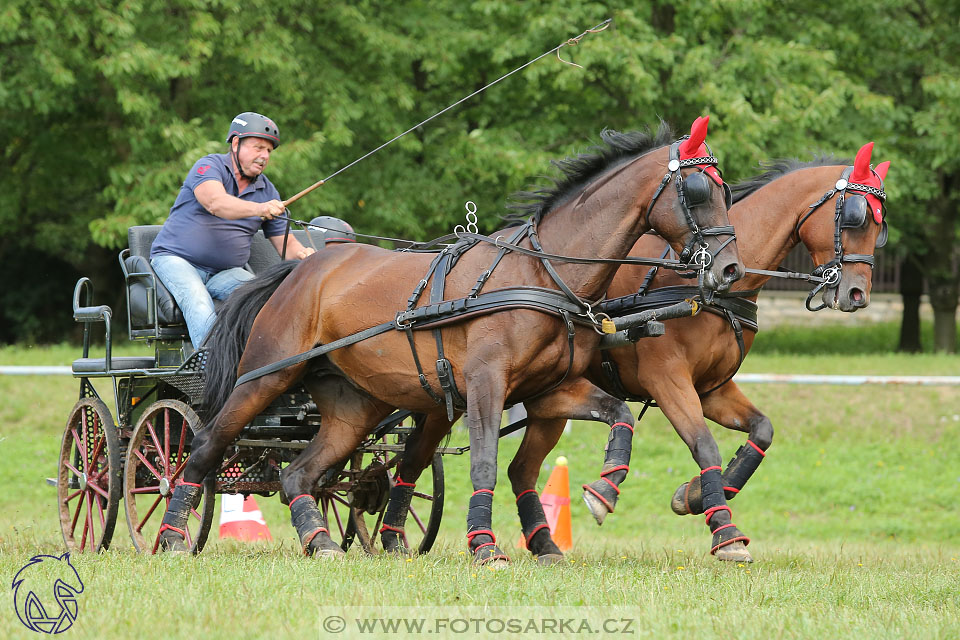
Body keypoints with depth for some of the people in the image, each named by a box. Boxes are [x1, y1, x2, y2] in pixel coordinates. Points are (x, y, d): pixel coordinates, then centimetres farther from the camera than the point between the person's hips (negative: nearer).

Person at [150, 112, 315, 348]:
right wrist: (258, 209, -47)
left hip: (225, 273, 5)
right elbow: (215, 202, -28)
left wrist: (301, 254, -17)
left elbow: (285, 242, 9)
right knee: (199, 304, -34)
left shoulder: (267, 191, 11)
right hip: (176, 260, -5)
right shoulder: (209, 166, -6)